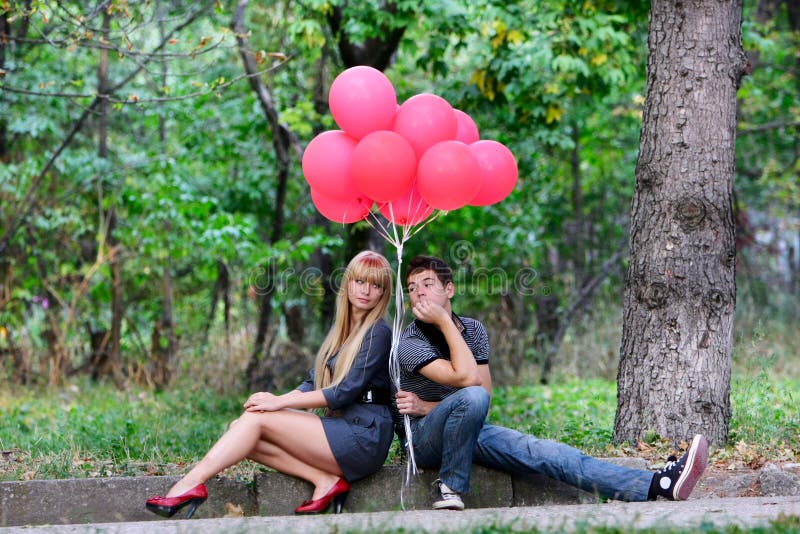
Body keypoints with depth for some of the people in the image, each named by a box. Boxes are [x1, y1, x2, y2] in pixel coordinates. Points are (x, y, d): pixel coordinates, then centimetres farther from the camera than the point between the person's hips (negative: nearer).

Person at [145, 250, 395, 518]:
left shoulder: (379, 333, -8)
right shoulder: (340, 330, 19)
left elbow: (345, 392, -15)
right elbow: (313, 384, 13)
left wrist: (280, 402, -14)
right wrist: (277, 401, -6)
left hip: (364, 437, -8)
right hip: (342, 429, 8)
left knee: (256, 419, -16)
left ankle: (190, 485, -23)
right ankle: (324, 480, -16)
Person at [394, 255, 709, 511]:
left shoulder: (473, 330, 6)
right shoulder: (409, 343, -13)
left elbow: (487, 393, 1)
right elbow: (467, 378, -27)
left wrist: (427, 407, -13)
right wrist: (445, 321, -22)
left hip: (467, 430, 5)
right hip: (425, 437, -5)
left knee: (537, 451, -19)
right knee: (472, 397, -37)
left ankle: (655, 485, -33)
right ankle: (450, 490, -24)